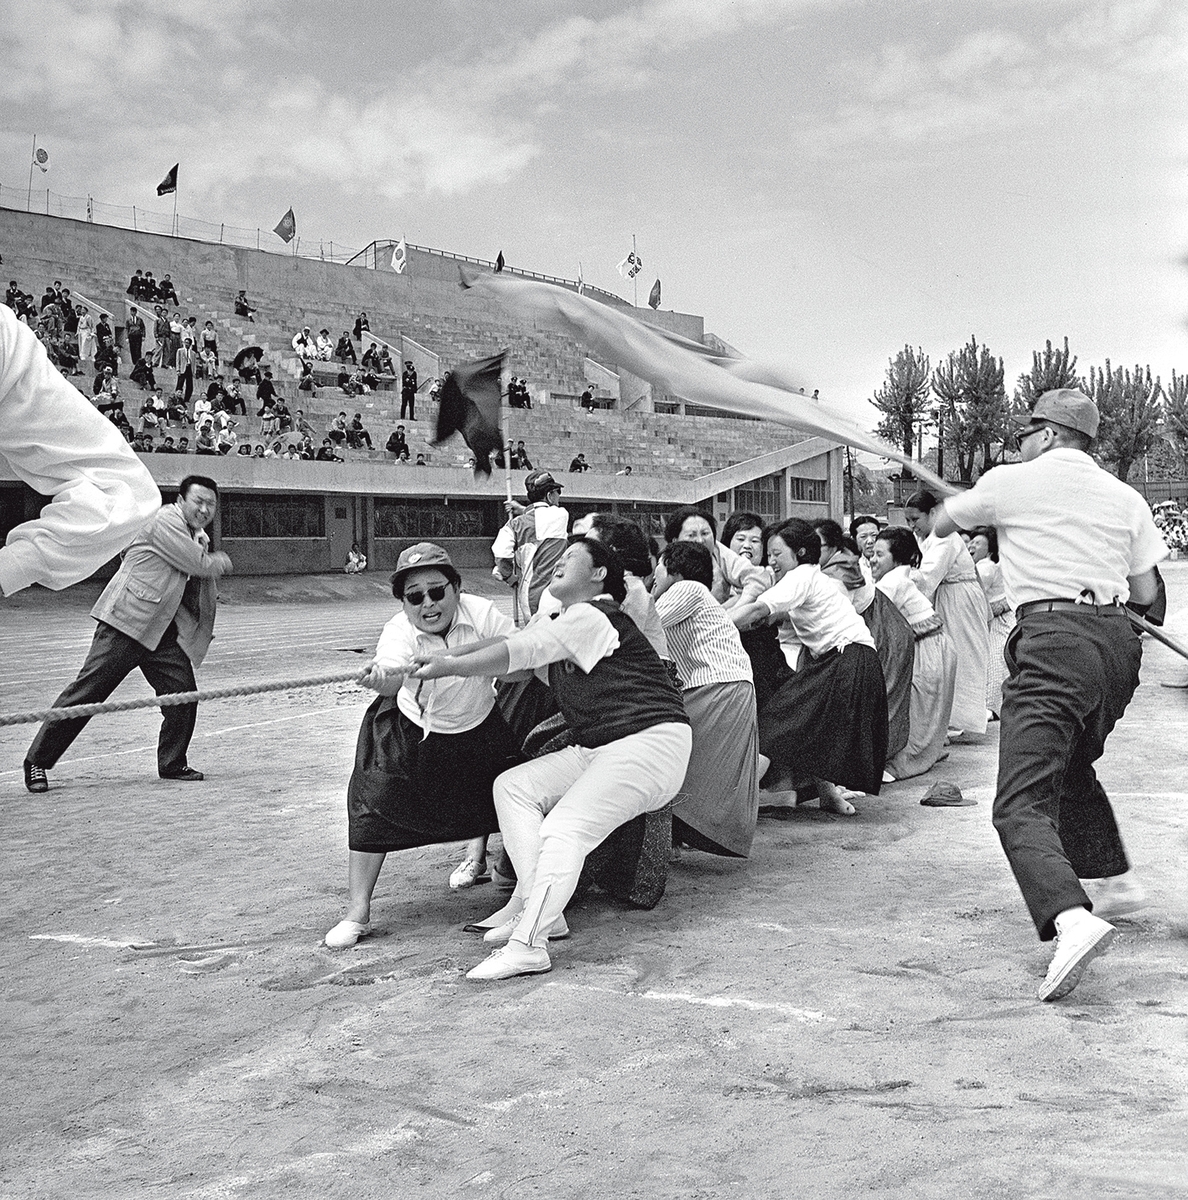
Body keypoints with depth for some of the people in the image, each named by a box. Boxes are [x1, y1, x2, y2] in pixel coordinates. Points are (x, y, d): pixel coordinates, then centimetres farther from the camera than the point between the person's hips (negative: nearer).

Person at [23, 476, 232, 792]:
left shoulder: (198, 536, 17)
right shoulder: (166, 521, -11)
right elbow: (200, 565, -15)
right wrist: (219, 561, 4)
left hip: (163, 630, 8)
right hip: (126, 622, -8)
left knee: (183, 692, -2)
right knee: (87, 691, -5)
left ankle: (172, 763, 15)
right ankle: (37, 761, 6)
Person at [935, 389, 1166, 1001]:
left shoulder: (1012, 480, 3)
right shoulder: (1126, 497, 14)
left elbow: (943, 524, 21)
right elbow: (1146, 592, 16)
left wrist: (951, 510, 44)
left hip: (1052, 641, -7)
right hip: (1117, 641, 7)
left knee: (1022, 805, -13)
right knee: (1072, 765, 31)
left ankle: (1071, 918, -34)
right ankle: (1113, 879, 37)